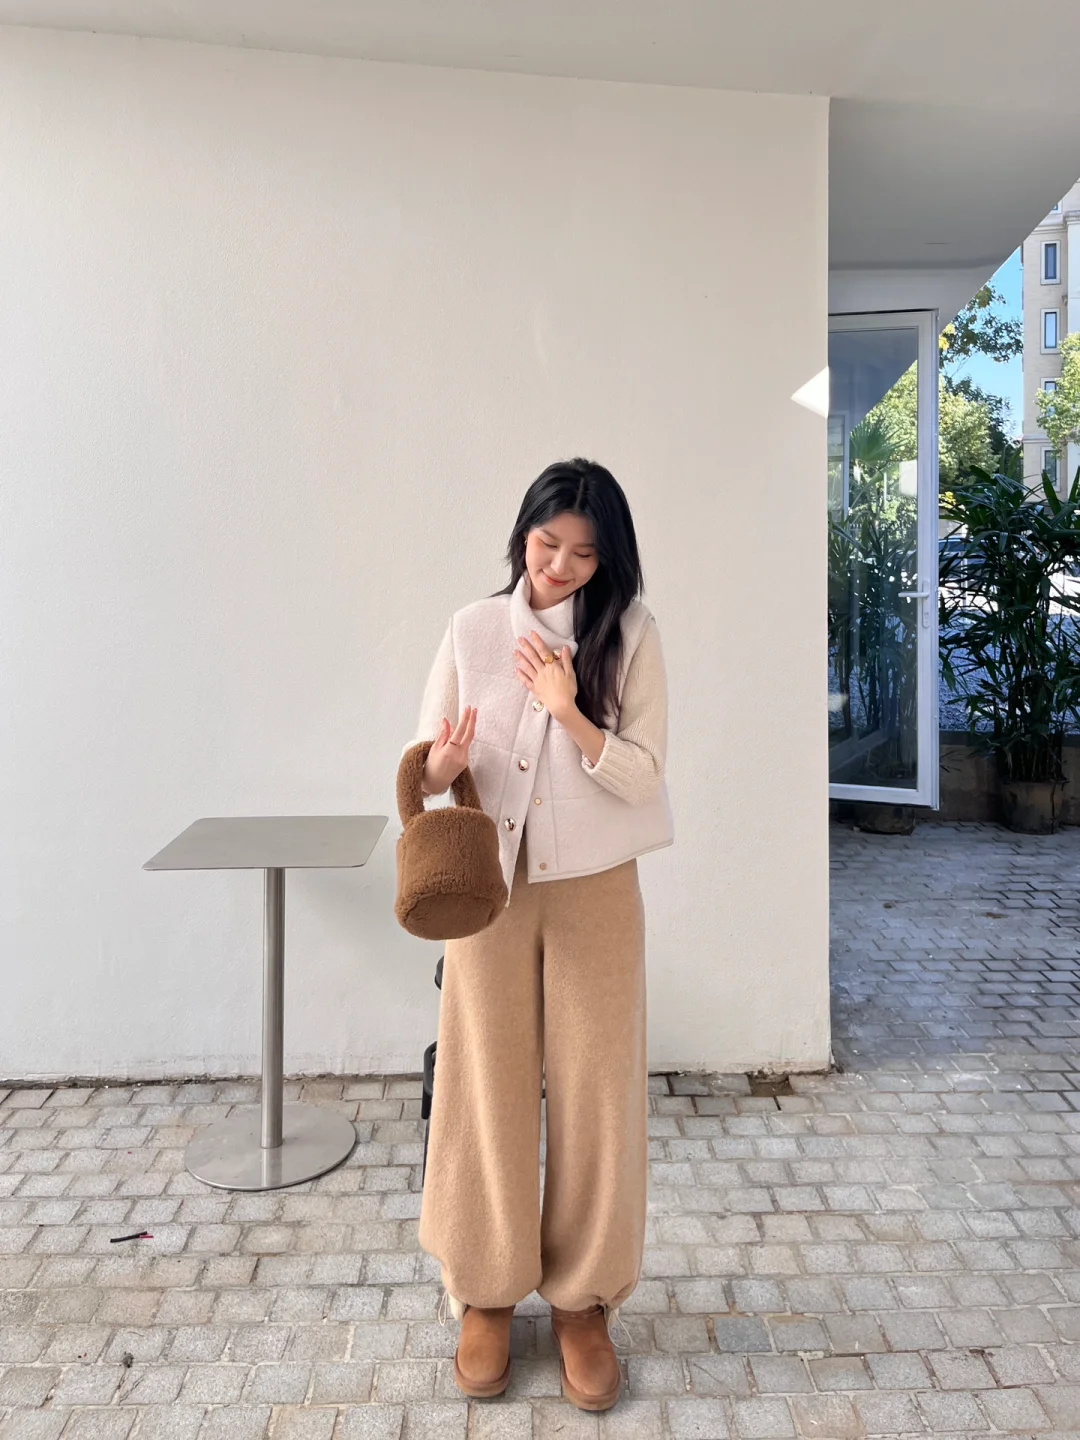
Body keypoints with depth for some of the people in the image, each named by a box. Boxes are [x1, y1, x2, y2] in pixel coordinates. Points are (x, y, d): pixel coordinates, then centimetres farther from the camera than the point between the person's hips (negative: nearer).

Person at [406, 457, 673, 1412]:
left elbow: (644, 776, -7)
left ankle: (583, 1298, 29)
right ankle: (488, 1291, 30)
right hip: (488, 888, 1)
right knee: (490, 1088, 9)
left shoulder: (630, 636, -3)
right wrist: (439, 771, -21)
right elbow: (427, 761, 2)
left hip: (594, 892, -1)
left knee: (593, 1092, 8)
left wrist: (569, 712, -21)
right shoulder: (472, 630, 0)